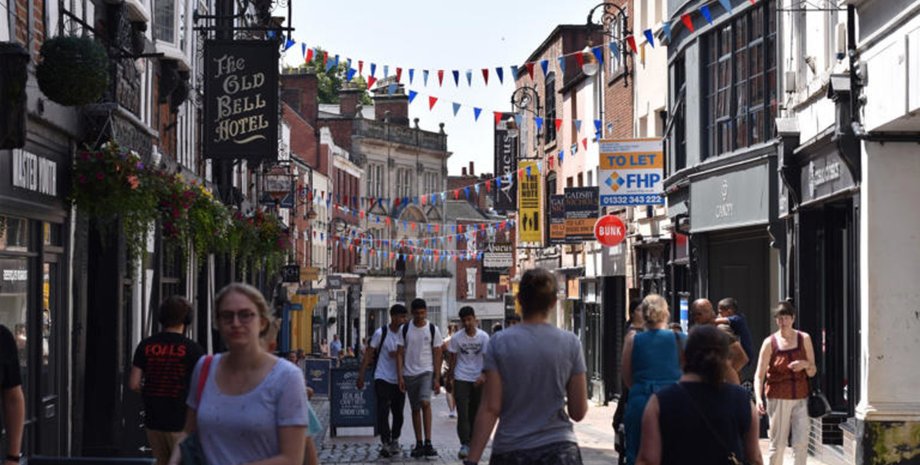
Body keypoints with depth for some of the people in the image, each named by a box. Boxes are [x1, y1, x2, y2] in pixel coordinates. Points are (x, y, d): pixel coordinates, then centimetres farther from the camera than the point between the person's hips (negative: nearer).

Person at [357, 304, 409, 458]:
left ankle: (395, 440, 27)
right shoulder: (381, 333, -7)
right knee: (383, 411, -10)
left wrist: (398, 354, -16)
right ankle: (385, 443, -7)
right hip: (383, 378, -4)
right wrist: (361, 375, -8)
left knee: (398, 412, 10)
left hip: (399, 380, 4)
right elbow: (368, 354, -4)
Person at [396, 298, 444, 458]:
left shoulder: (433, 329, -1)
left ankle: (428, 443, -20)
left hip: (427, 372, -2)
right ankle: (419, 444, 15)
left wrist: (437, 378, -5)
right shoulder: (404, 329, 2)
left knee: (425, 402, -21)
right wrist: (400, 376, -4)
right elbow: (400, 354, 3)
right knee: (415, 409, 7)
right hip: (409, 374, 2)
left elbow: (437, 355, 1)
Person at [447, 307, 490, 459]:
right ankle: (464, 445, -13)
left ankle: (473, 443, 19)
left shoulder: (483, 337, -2)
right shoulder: (456, 338, -1)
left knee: (475, 413, 8)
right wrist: (449, 378, 4)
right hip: (461, 379, -1)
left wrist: (483, 375, -20)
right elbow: (453, 360, 4)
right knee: (463, 413, -11)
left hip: (478, 380, 1)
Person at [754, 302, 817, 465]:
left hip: (800, 398, 2)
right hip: (778, 398, -2)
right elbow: (759, 375, -5)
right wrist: (758, 398, -19)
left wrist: (806, 364, -12)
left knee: (801, 443, -5)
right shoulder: (770, 343, -2)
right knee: (777, 444, 2)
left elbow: (813, 372, 11)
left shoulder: (804, 339, 5)